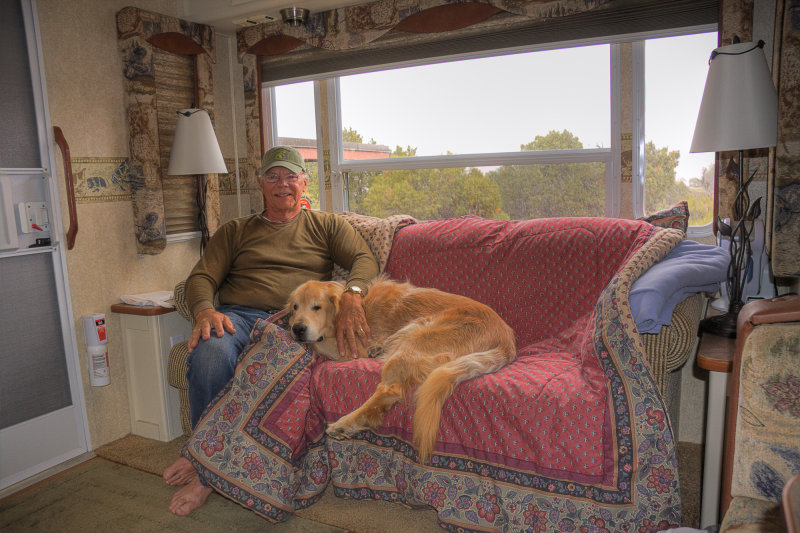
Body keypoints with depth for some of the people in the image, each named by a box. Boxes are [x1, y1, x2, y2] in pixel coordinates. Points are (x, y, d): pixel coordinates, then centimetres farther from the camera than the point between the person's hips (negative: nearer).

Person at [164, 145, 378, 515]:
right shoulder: (235, 231, 25)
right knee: (211, 352, -35)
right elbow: (201, 278, 14)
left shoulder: (327, 225, 22)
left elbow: (365, 259, 6)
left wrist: (352, 293, -19)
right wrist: (205, 310, -11)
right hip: (238, 316, 2)